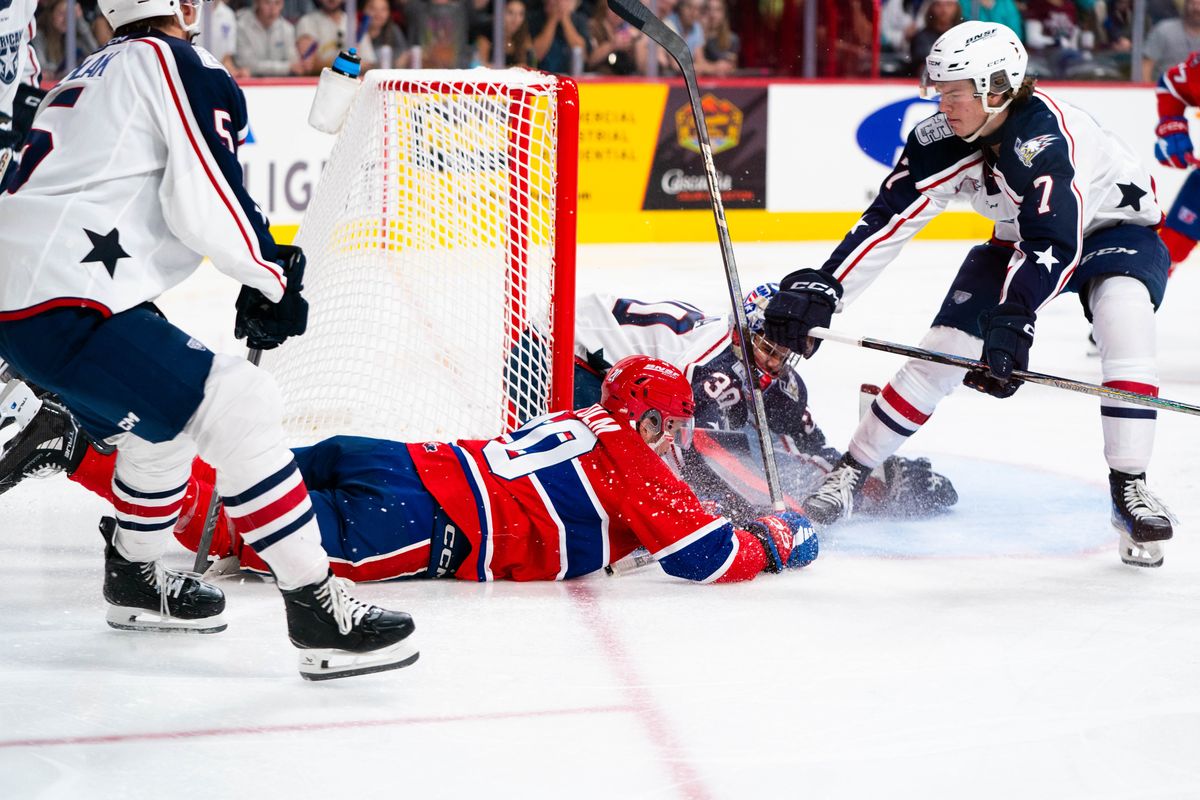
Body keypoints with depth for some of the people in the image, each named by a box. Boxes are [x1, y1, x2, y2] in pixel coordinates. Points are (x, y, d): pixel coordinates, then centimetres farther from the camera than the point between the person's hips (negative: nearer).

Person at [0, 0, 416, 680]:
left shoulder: (90, 75, 25)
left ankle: (134, 577, 43)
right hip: (66, 310, -10)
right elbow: (205, 200, -13)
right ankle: (318, 611, -16)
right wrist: (272, 274, 2)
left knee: (160, 424, 29)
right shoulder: (180, 63, -3)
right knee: (238, 406, -14)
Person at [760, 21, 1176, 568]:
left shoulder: (1044, 137, -38)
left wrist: (1013, 321, -58)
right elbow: (889, 219, -19)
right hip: (1020, 237, 5)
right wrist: (821, 288, -29)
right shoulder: (941, 140, -19)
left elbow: (1056, 243, -46)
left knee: (1123, 313, -35)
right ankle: (851, 473, 9)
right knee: (943, 347, -6)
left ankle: (1129, 487, -27)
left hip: (1116, 226, -5)